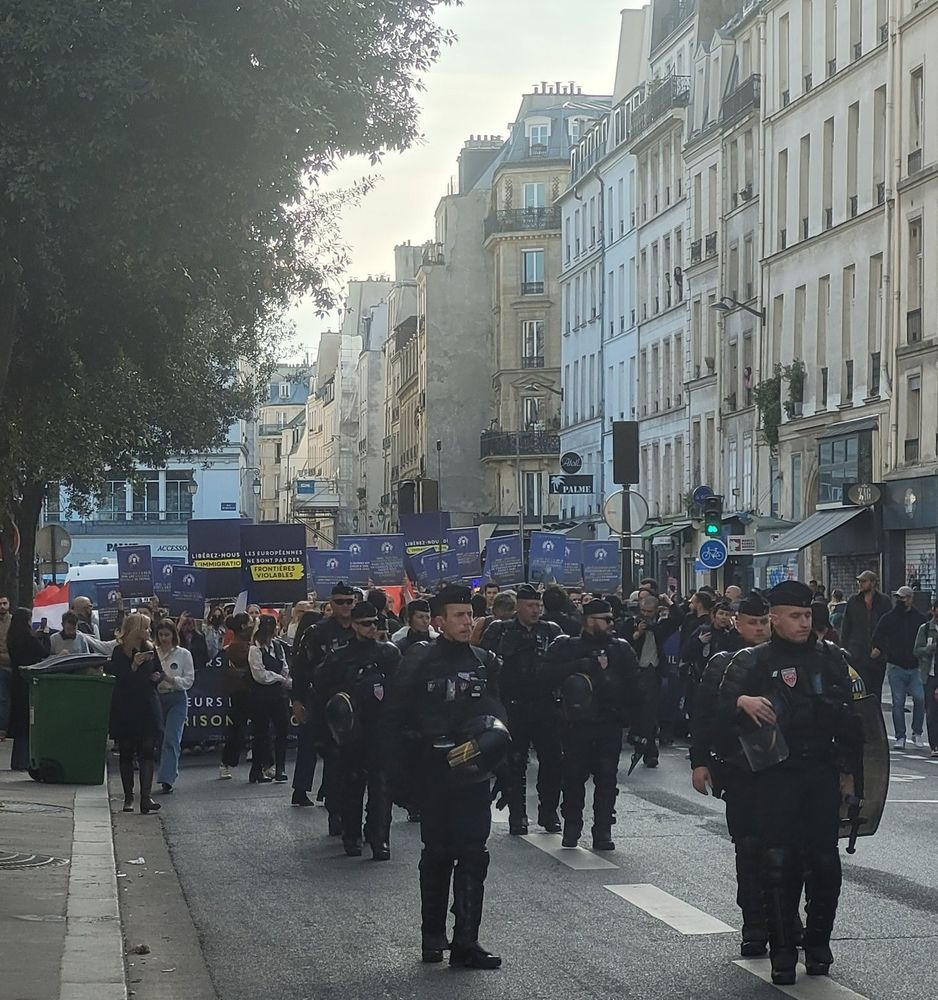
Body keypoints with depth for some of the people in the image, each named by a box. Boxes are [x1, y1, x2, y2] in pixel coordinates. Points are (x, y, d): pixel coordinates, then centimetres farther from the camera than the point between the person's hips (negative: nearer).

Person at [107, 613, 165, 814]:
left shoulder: (149, 649, 9)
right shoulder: (120, 651, -5)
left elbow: (159, 672, 18)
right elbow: (120, 677, -14)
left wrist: (158, 677, -3)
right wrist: (134, 665, -27)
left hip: (148, 708, 3)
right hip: (125, 709, -3)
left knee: (148, 751, -8)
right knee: (126, 753, 5)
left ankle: (146, 796, -14)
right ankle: (128, 797, 13)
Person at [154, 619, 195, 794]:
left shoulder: (183, 654, 1)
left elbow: (189, 680, -2)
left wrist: (172, 679, -17)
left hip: (177, 699, -3)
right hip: (157, 697, 3)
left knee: (171, 738, -13)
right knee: (159, 738, 6)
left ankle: (167, 779, -19)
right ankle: (167, 777, 20)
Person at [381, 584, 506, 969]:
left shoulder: (484, 662, 9)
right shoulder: (420, 660, -4)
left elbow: (496, 711, 13)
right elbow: (394, 718, -2)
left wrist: (484, 742, -8)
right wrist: (400, 772, -6)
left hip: (473, 774, 3)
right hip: (434, 774, -3)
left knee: (473, 856, -2)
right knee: (438, 854, 5)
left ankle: (466, 942, -1)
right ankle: (432, 936, 17)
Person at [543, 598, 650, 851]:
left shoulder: (621, 649, 10)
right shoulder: (567, 647, 3)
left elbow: (635, 691, 9)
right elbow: (551, 675, -13)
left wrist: (642, 725, 3)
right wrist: (588, 666, -16)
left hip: (610, 724, 2)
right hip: (577, 724, -2)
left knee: (607, 778, 0)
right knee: (574, 776, 3)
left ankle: (603, 831, 5)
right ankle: (572, 827, 18)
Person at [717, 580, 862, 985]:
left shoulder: (830, 658, 9)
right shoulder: (752, 662, 1)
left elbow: (849, 716, 13)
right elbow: (719, 707, -7)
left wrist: (848, 769, 9)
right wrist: (742, 702, -27)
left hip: (822, 771, 3)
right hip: (774, 774, -2)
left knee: (824, 859, 2)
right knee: (779, 862, -5)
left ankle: (818, 944, 16)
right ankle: (782, 952, 2)